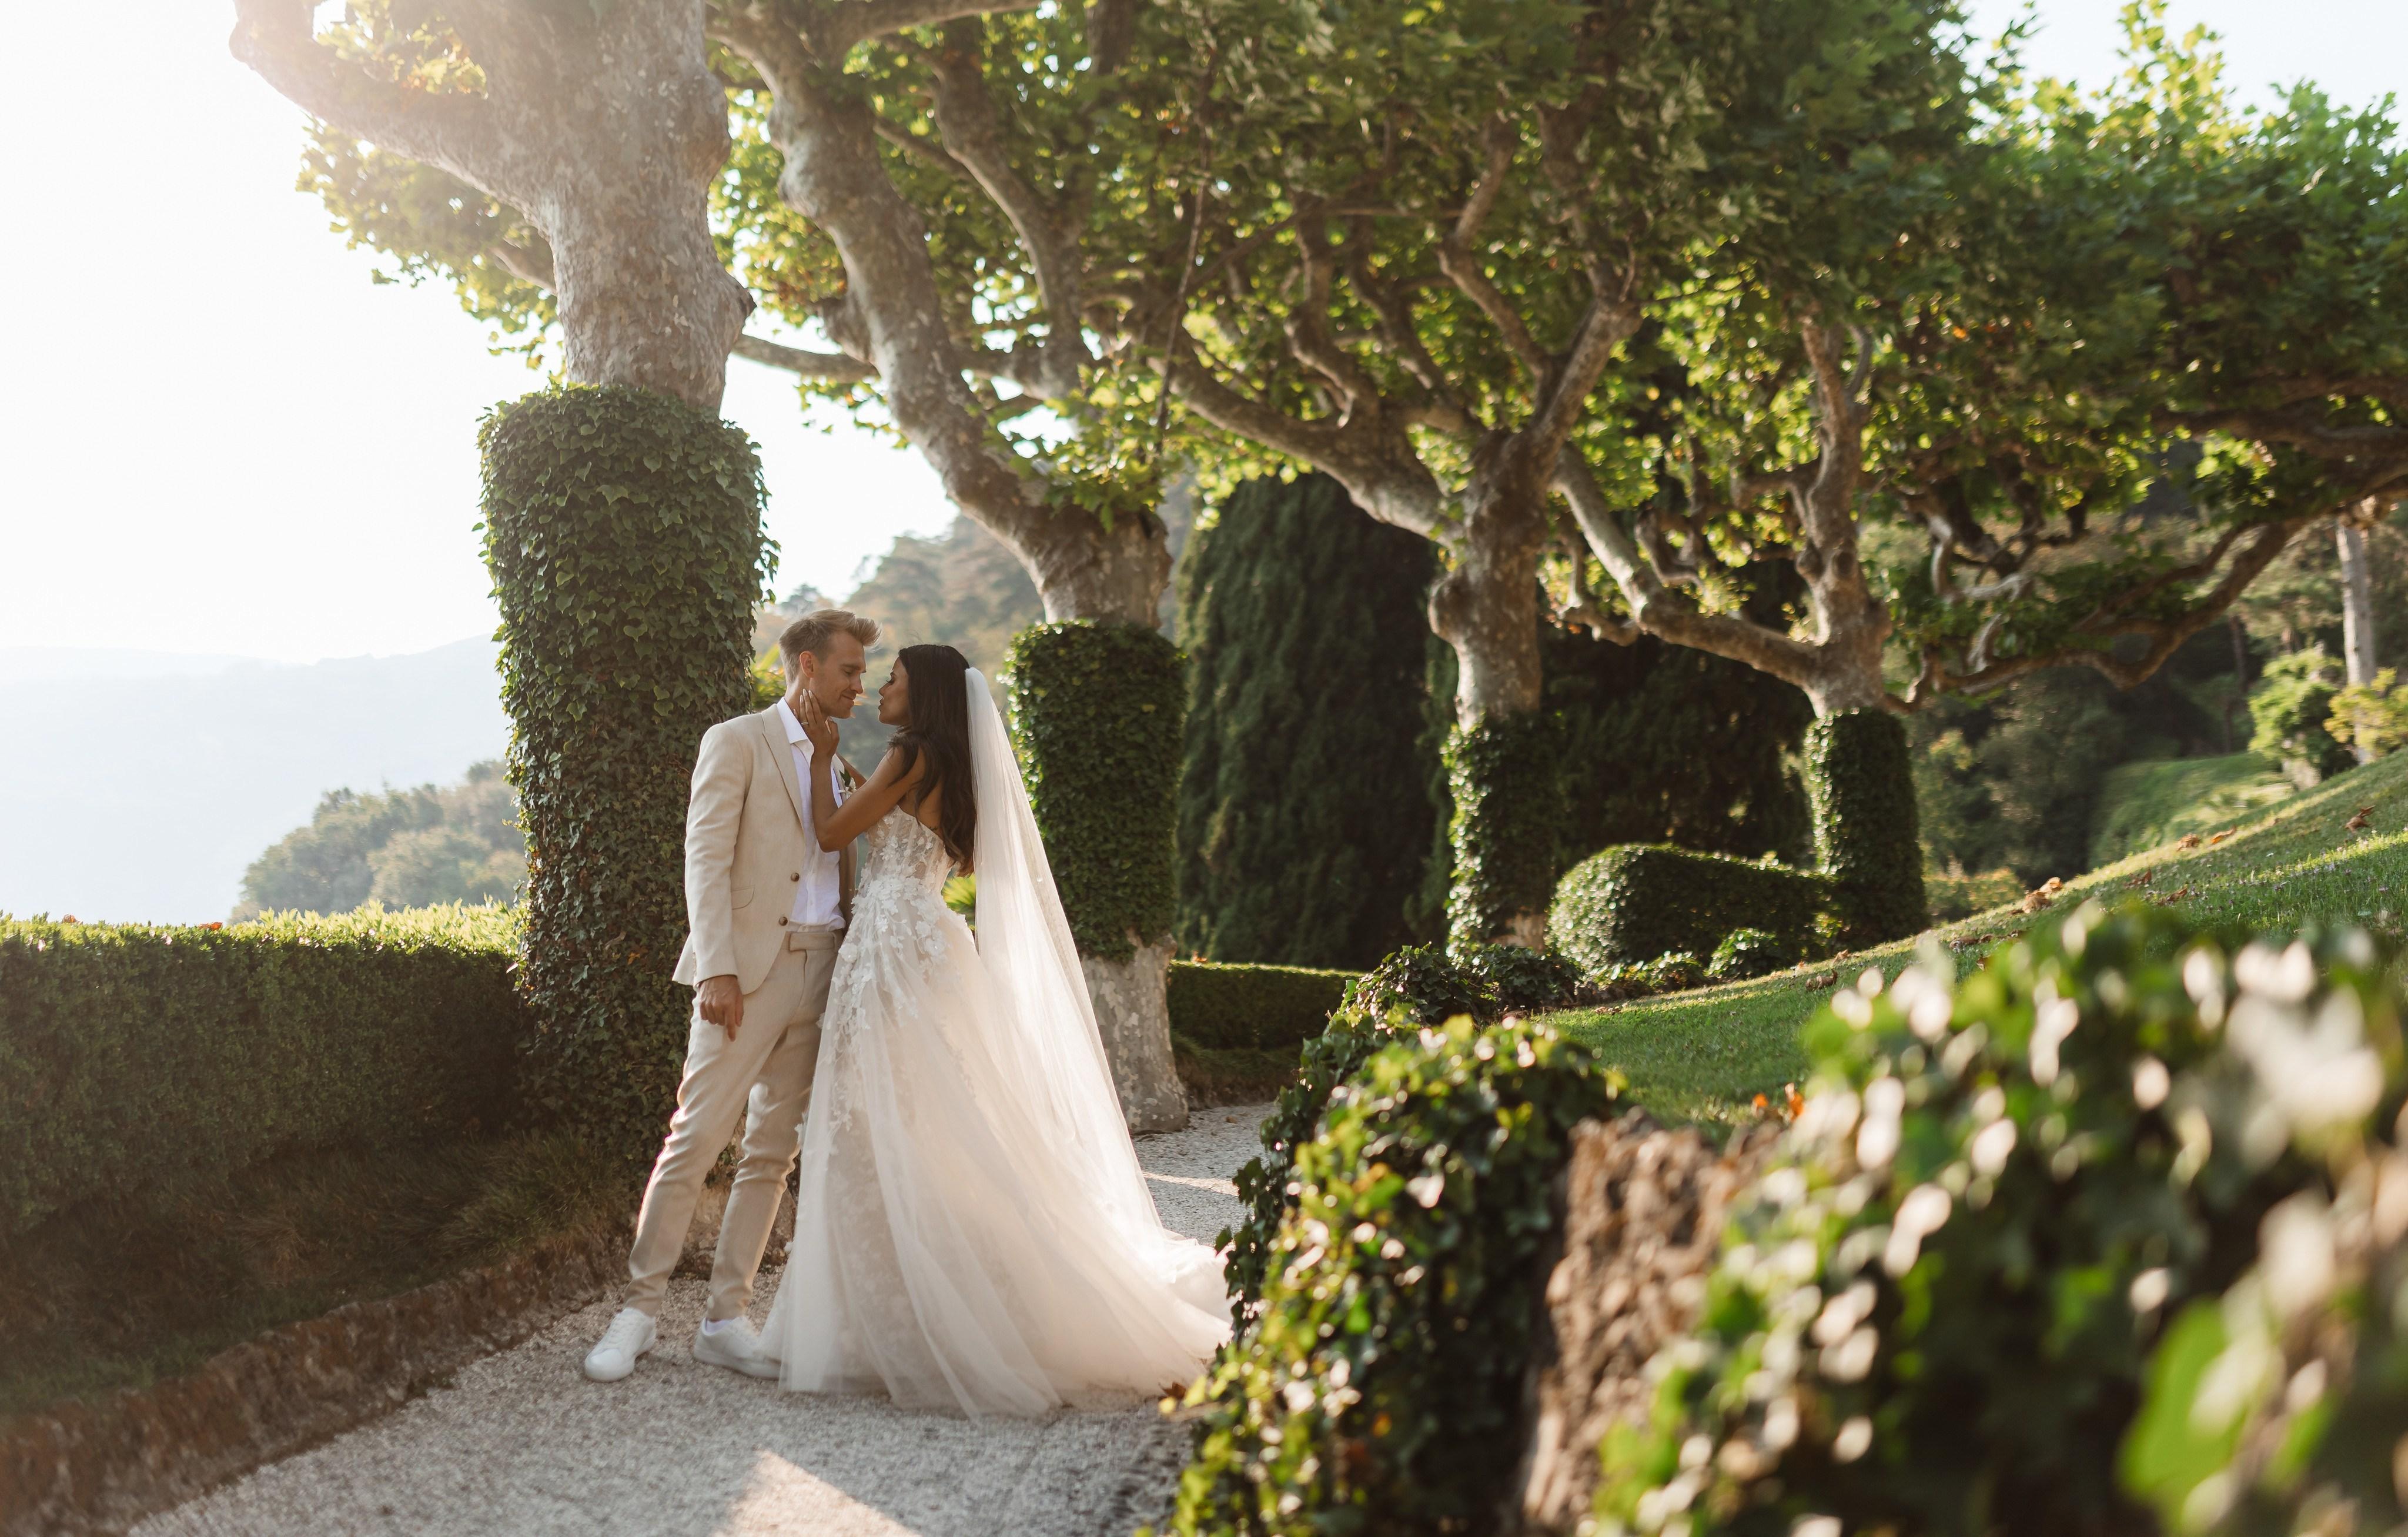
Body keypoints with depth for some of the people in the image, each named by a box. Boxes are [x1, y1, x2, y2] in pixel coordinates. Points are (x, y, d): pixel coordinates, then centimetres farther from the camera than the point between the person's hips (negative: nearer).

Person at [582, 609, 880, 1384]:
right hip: (750, 969, -6)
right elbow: (706, 861, -8)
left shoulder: (835, 766, 20)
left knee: (772, 1153, 5)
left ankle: (726, 1319, 10)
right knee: (695, 1138, -8)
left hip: (821, 972, 6)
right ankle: (640, 1308, 2)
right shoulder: (736, 741, 0)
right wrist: (717, 969, -18)